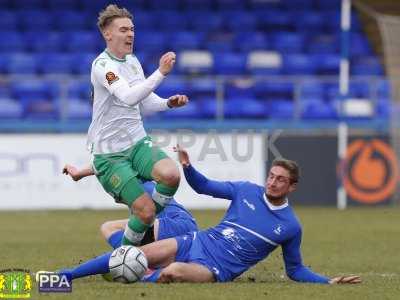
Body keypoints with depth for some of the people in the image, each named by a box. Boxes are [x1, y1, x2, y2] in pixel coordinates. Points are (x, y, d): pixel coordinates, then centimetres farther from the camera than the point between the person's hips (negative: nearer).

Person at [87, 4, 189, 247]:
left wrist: (169, 103, -3)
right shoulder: (103, 65, -17)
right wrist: (161, 72, -41)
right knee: (145, 210, -14)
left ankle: (147, 228, 2)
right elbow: (129, 97, -34)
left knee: (171, 174, -23)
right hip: (109, 154, -6)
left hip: (138, 142, 6)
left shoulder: (132, 61, 9)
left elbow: (145, 102, 17)